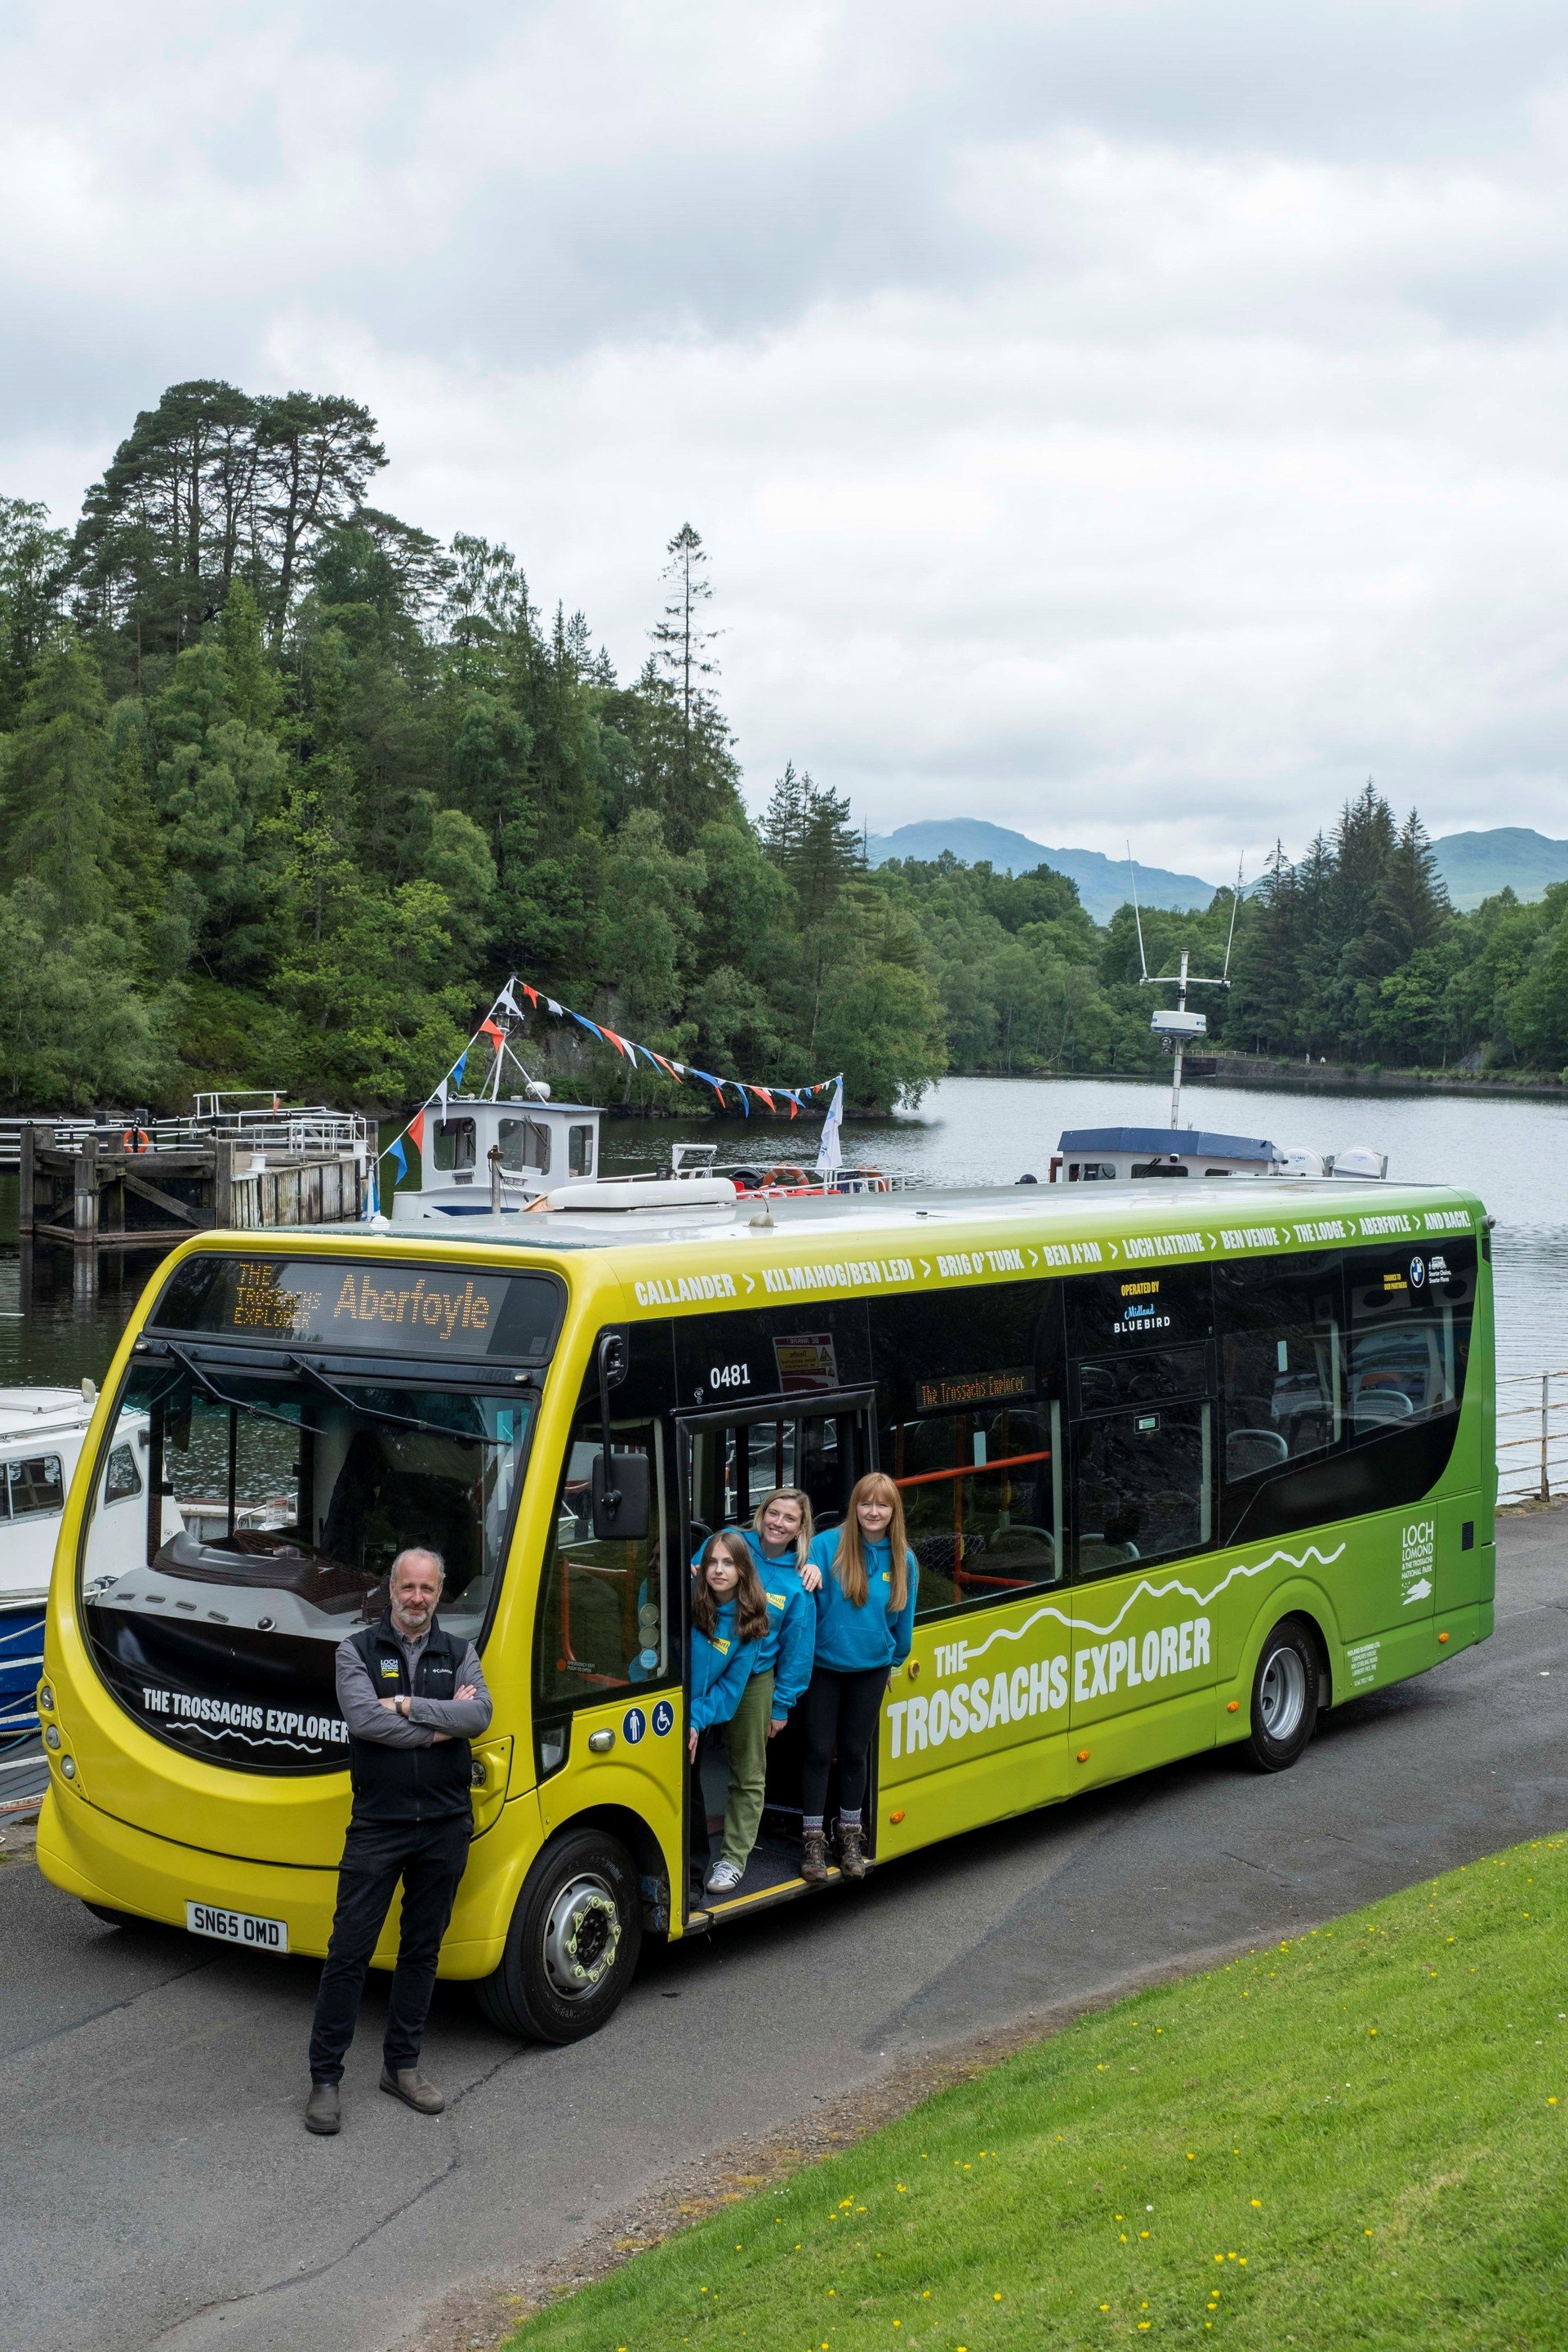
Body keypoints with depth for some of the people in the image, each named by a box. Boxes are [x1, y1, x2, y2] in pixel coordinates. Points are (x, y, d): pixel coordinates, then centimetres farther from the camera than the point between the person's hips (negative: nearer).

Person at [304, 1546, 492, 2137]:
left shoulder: (460, 1654, 8)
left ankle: (402, 2065, 24)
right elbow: (364, 1720, -17)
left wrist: (407, 1705, -15)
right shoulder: (358, 1650, 0)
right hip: (376, 1826, -3)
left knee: (422, 1949, 12)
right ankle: (325, 2077, 5)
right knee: (349, 1950, -2)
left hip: (445, 1827, 3)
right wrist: (442, 1723, -13)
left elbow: (479, 1715, -11)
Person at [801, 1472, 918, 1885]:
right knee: (819, 1752, 3)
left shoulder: (903, 1560, -3)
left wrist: (893, 1660, 15)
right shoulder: (827, 1546, -15)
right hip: (823, 1665, -2)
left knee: (855, 1752, 13)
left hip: (870, 1668, 2)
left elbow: (903, 1618, 9)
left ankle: (850, 1836, 27)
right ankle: (813, 1840, 13)